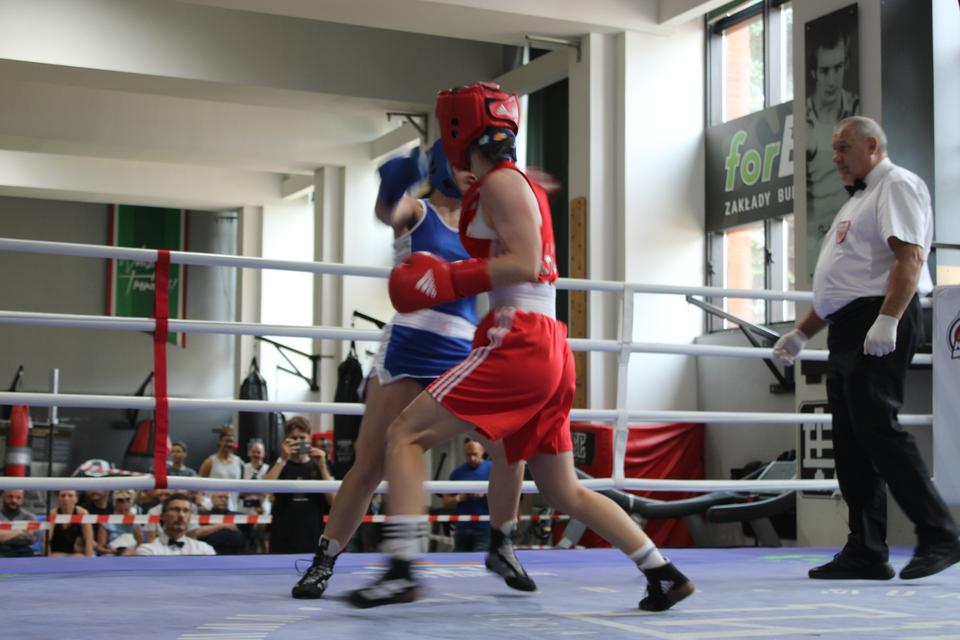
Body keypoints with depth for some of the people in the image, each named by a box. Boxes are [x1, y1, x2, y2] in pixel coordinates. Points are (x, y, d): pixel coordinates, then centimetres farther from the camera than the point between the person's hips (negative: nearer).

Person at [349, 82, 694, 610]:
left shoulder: (500, 182, -5)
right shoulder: (524, 185, 22)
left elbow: (524, 264, -16)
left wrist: (448, 281, -16)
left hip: (518, 341, -10)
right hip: (548, 348, 10)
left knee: (406, 433, -7)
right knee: (564, 492, 15)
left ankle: (401, 570, -16)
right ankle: (664, 573, 15)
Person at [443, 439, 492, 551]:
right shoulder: (457, 473, 9)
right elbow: (446, 501, 12)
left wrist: (484, 495, -18)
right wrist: (459, 498, -8)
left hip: (485, 529, -4)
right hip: (462, 528, 4)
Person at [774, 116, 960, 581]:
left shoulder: (897, 185, -3)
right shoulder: (857, 201, 27)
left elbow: (910, 256, -18)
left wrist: (886, 321, -28)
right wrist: (801, 333, 26)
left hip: (878, 331, -10)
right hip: (847, 332, 10)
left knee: (877, 430, -16)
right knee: (850, 442, 6)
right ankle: (866, 551, 8)